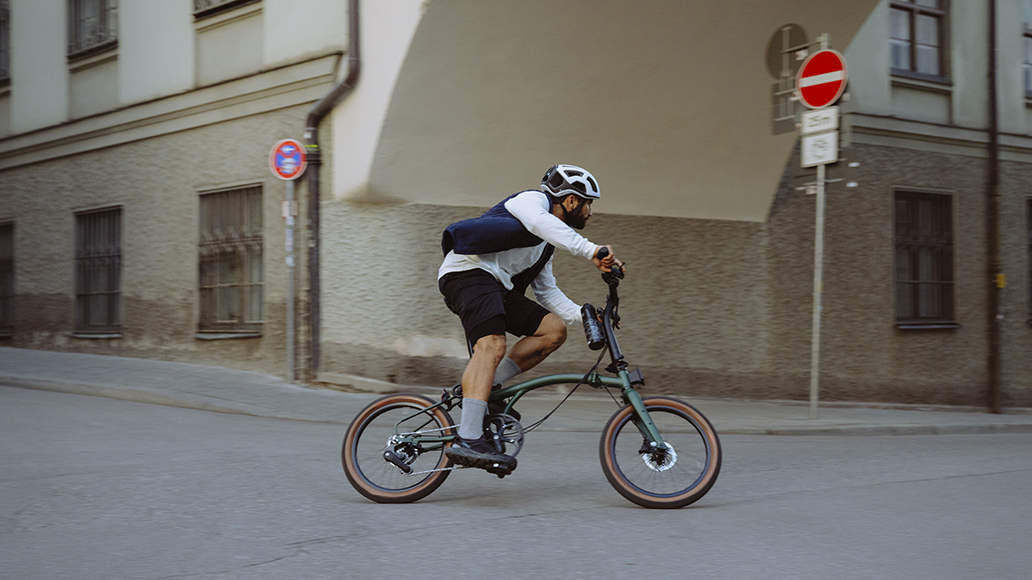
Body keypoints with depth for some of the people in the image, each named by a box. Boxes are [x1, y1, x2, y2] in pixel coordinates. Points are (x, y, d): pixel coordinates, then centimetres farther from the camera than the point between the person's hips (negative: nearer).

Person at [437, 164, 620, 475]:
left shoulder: (546, 245, 27)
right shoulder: (532, 199, 0)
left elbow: (547, 292, 24)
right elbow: (539, 222, -25)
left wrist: (583, 315, 8)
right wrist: (590, 249, -36)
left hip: (497, 287, 9)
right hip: (469, 271, -9)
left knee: (554, 330, -2)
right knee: (492, 345, -28)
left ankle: (487, 388, -2)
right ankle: (467, 441, -37)